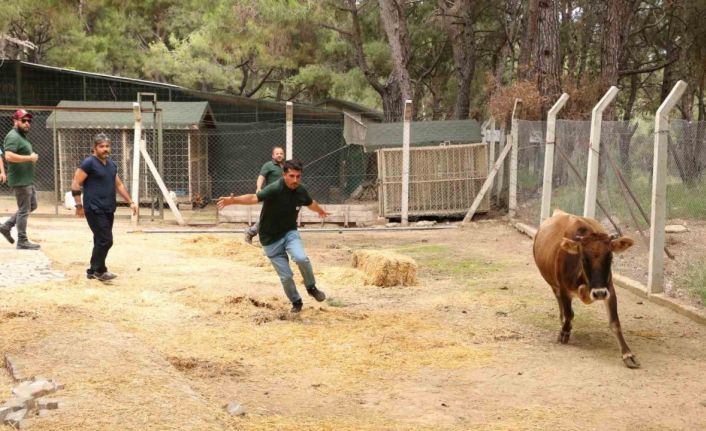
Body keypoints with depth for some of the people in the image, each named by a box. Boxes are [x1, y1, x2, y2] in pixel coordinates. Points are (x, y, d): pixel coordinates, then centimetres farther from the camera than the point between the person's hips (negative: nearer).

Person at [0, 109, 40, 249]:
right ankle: (22, 241, 6)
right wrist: (30, 158, -22)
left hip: (27, 179, 10)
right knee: (24, 210, -3)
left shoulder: (22, 136, 17)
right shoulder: (13, 136, -15)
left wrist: (31, 158, 10)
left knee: (32, 206, 18)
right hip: (20, 180, -10)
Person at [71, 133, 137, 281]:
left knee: (101, 241, 12)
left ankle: (93, 271, 22)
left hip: (108, 209, 8)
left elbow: (119, 184, 23)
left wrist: (130, 202, 18)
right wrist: (79, 205, -15)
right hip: (95, 210, -8)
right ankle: (99, 270, 2)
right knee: (105, 240, -11)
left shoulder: (111, 164, 15)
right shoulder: (89, 163, -9)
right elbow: (75, 184, -11)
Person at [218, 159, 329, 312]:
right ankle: (296, 302, 29)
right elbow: (254, 198, -43)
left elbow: (310, 203, 17)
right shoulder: (275, 189, -26)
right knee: (286, 277, 1)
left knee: (301, 258, -27)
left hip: (290, 232, 3)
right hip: (271, 238, -3)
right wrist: (233, 200, -61)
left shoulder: (300, 191, -7)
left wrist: (320, 211, 38)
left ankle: (311, 287, 0)